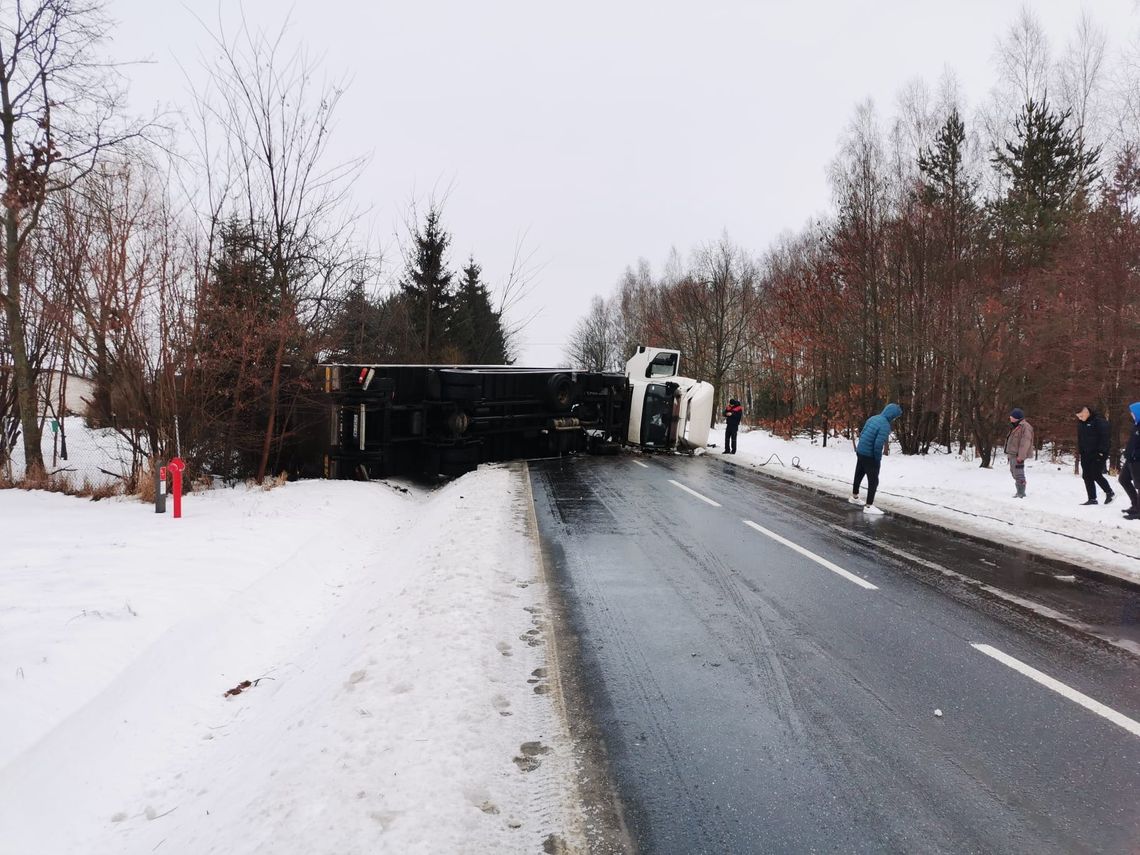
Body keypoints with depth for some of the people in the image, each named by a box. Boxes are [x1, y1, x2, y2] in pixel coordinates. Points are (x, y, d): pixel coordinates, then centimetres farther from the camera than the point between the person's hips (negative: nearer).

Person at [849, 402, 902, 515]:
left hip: (860, 452, 8)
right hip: (869, 456, -8)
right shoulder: (885, 426, -21)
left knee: (858, 475, 24)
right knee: (873, 481, 2)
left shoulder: (873, 418, 3)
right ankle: (869, 506, 4)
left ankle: (854, 497, 42)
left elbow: (861, 435, 9)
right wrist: (878, 459, -12)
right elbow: (878, 445, -26)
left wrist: (862, 448, 14)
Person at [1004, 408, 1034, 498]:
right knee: (1014, 473, 17)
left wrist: (1020, 456, -25)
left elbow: (1025, 443, -21)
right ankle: (1019, 492, 26)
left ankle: (1021, 493, -7)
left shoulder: (1025, 427, -15)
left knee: (1018, 474, -10)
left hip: (1018, 456, -11)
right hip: (1012, 454, 11)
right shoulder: (1015, 427, 18)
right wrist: (1008, 454, 20)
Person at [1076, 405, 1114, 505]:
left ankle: (1109, 492, 13)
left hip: (1097, 454, -7)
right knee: (1087, 477, 5)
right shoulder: (1080, 423, 10)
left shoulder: (1099, 421, -12)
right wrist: (1080, 451, 11)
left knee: (1096, 475, -9)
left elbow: (1105, 437, -16)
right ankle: (1092, 499, 11)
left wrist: (1102, 451, -19)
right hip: (1085, 455, 7)